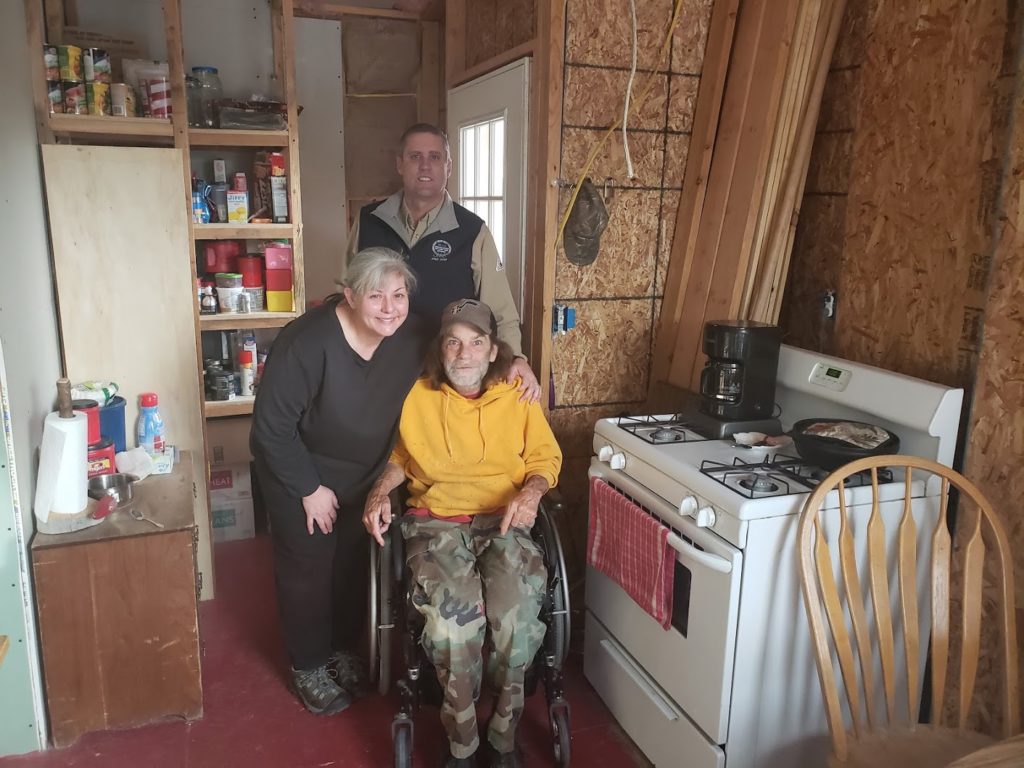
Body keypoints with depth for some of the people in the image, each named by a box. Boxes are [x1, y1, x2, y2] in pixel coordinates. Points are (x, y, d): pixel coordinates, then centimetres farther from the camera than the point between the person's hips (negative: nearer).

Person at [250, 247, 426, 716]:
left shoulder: (410, 337, -17)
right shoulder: (308, 343, -32)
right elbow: (271, 425, -25)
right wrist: (309, 489, -19)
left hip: (366, 473, 5)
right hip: (299, 470, -5)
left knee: (354, 562, 17)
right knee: (307, 567, 6)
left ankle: (344, 648, 41)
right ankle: (308, 666, 29)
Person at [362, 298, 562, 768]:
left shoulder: (518, 397, 8)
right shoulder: (417, 396, 8)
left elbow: (546, 458, 11)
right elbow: (401, 457, 20)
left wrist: (531, 490, -11)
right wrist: (380, 492, 1)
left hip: (504, 521, 1)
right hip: (436, 521, 0)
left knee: (517, 613, -29)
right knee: (454, 615, -31)